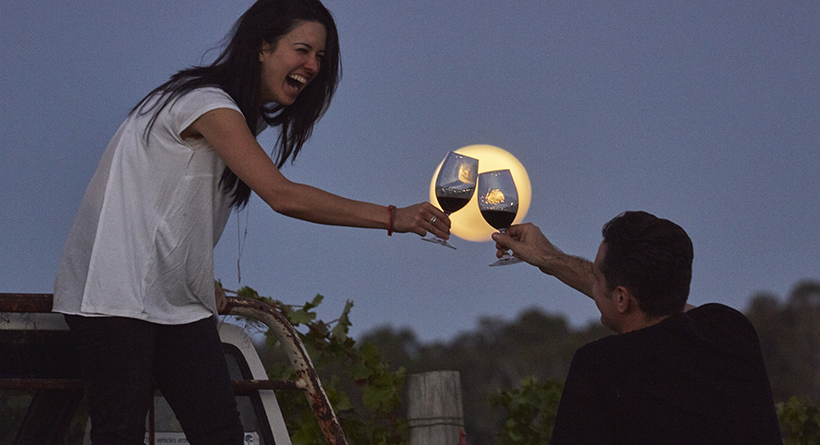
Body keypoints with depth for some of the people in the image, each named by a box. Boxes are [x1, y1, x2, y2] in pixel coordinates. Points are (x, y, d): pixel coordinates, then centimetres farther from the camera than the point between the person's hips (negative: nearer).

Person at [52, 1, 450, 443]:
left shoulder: (245, 115, 17)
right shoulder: (205, 103, -15)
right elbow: (282, 196, -24)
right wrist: (393, 218, -24)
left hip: (178, 303, 9)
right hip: (115, 295, -9)